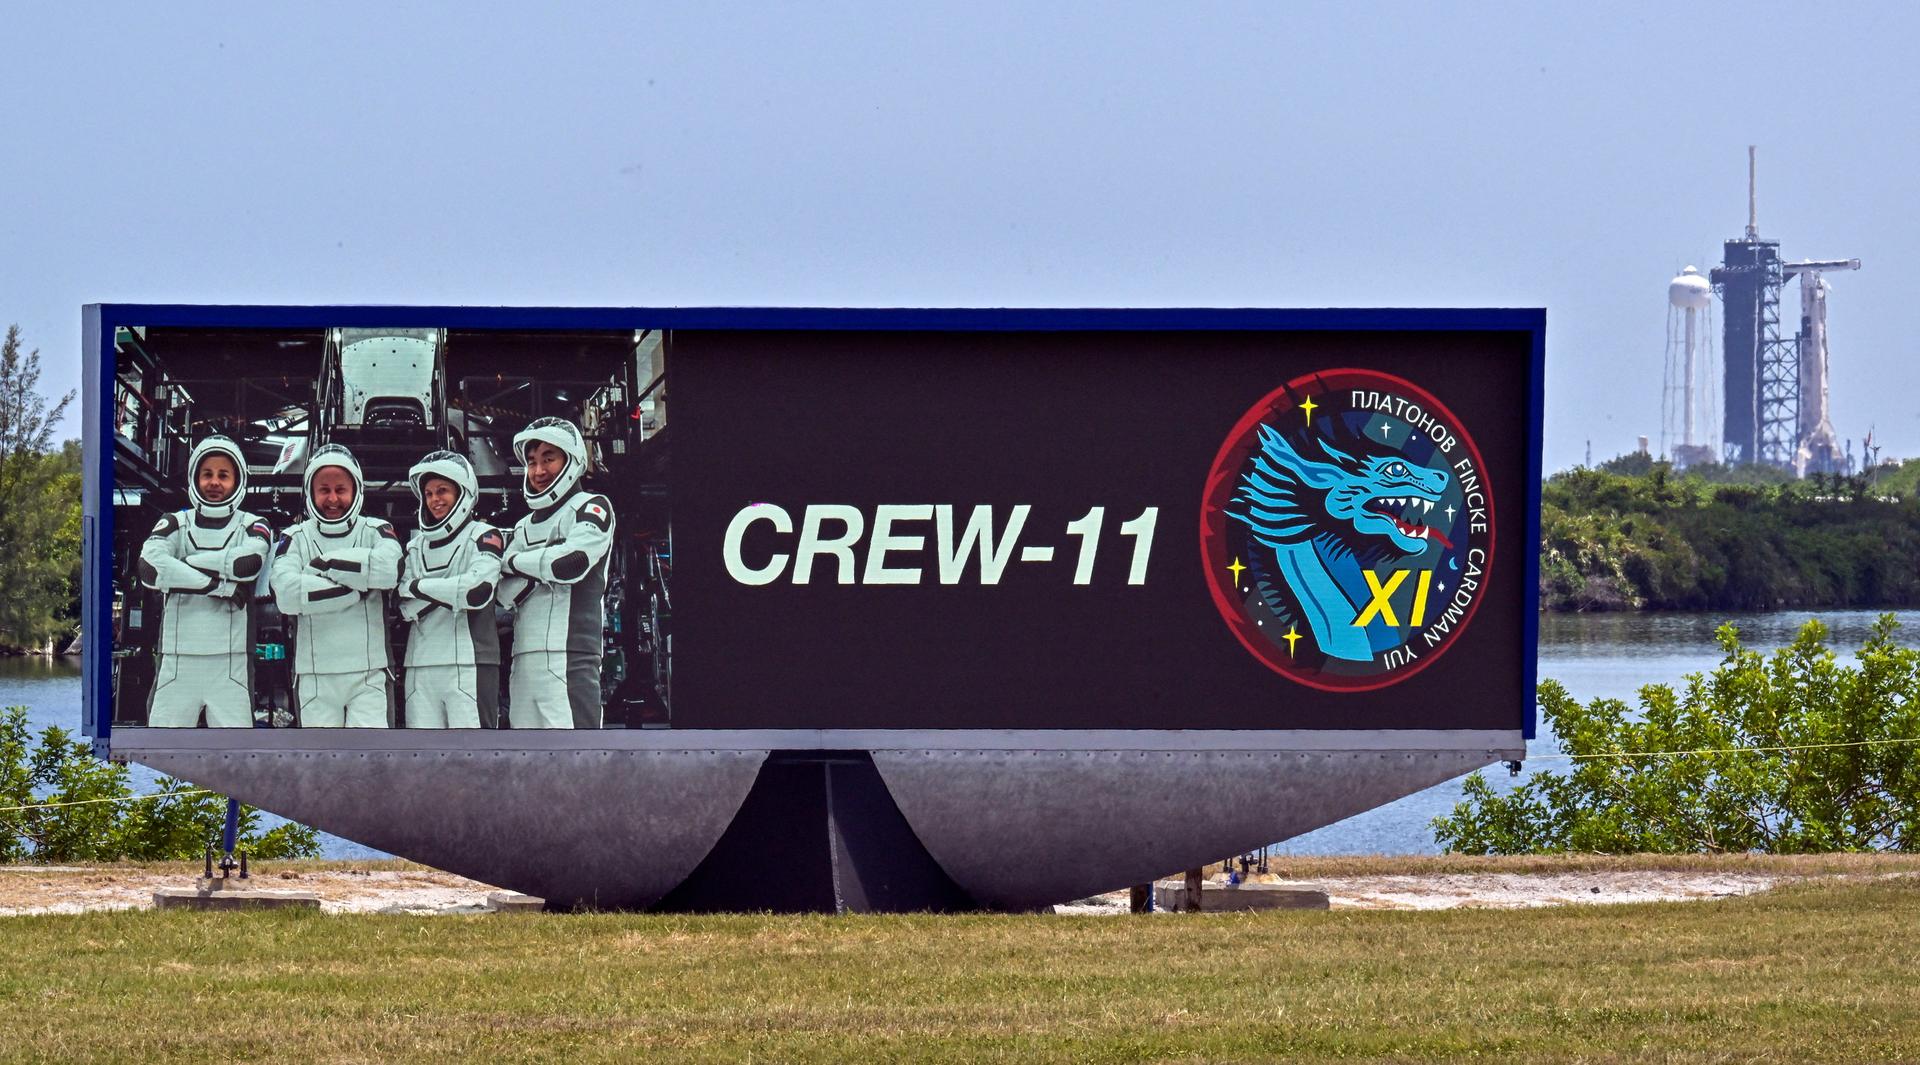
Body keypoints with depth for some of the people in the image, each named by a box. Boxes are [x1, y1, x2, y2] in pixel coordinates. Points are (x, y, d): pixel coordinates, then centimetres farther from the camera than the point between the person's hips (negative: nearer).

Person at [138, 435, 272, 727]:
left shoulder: (251, 526, 9)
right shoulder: (175, 524, 9)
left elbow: (250, 561, -14)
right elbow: (150, 567, -12)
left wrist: (190, 562, -7)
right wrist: (218, 585, -14)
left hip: (231, 662, -1)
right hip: (177, 660, 1)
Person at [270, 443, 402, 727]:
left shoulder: (375, 531, 7)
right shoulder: (296, 539, 6)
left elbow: (390, 569, -17)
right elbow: (286, 593, -13)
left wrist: (325, 564, -10)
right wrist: (356, 588, -14)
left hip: (368, 674, -1)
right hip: (315, 678, 1)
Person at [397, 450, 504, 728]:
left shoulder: (484, 537, 2)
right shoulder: (416, 546, 18)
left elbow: (478, 591, -15)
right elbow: (406, 608, 6)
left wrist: (418, 588, -5)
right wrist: (450, 591, -10)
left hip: (469, 665, -5)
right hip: (420, 669, 5)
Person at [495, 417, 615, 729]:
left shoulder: (591, 508, 4)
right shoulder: (525, 527, 24)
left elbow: (572, 562, -13)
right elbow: (505, 593, 12)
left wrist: (515, 562, 2)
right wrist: (541, 567, -7)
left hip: (569, 654, -7)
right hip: (525, 657, 7)